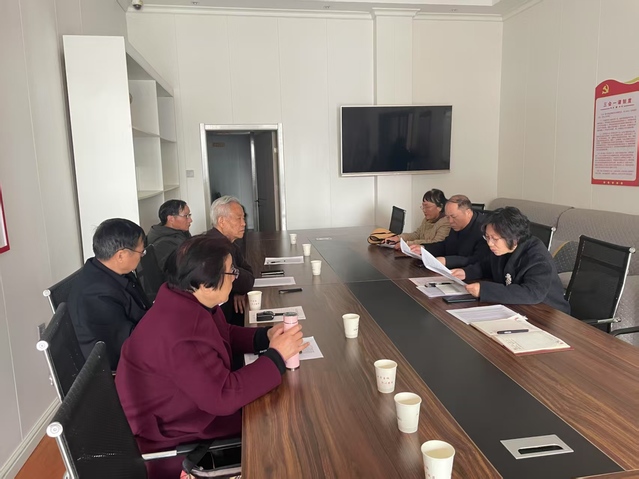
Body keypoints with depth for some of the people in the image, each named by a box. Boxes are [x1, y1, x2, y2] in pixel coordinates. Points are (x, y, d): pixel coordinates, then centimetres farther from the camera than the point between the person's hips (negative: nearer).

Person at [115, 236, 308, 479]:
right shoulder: (181, 333, -35)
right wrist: (276, 356, -26)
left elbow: (224, 335, 10)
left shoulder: (187, 301, -5)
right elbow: (224, 397, -34)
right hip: (168, 435, -9)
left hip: (184, 406, 9)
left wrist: (265, 336, -6)